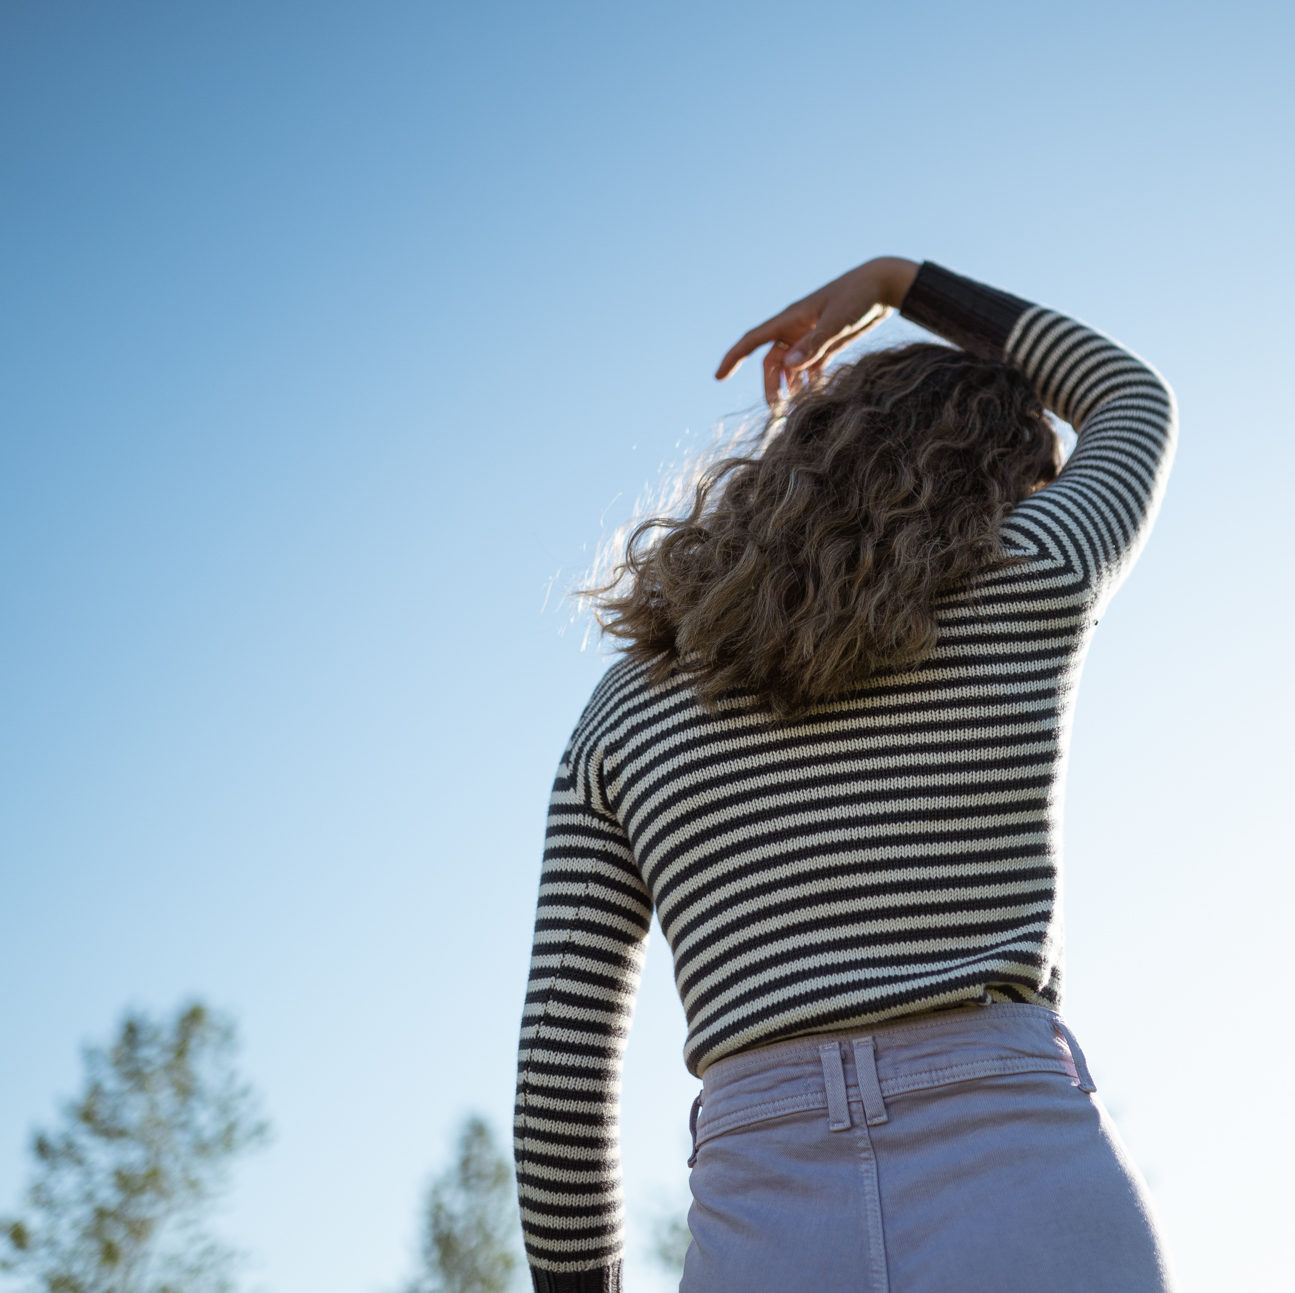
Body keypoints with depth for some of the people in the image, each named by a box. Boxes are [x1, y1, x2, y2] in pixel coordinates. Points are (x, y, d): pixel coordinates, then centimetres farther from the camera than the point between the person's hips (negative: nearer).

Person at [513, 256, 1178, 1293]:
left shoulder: (624, 715, 14)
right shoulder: (1027, 580, 9)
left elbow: (562, 1069, 9)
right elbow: (1133, 401, 33)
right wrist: (897, 282, 39)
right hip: (1031, 1203, -2)